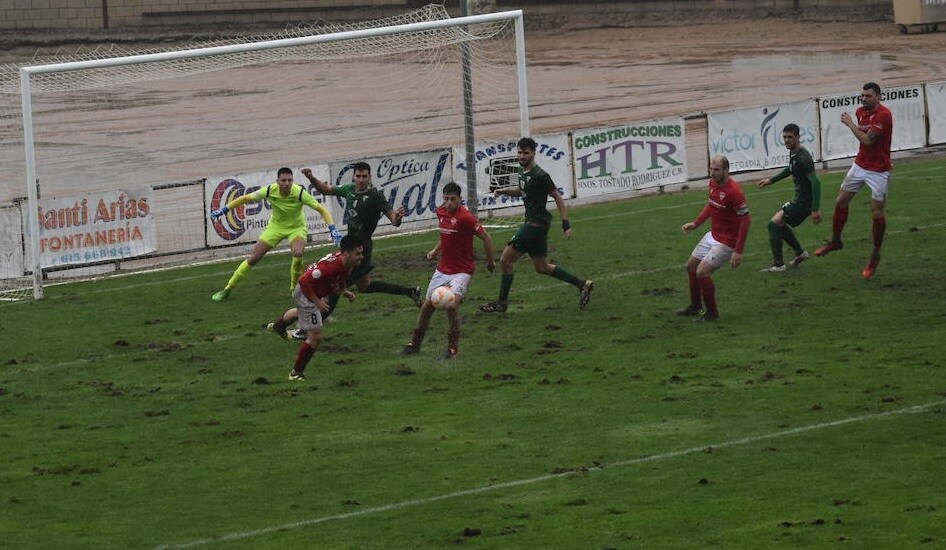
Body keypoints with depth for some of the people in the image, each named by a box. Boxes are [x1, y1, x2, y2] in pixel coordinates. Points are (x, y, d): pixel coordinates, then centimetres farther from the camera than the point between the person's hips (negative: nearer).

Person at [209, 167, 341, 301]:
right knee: (253, 258, -2)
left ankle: (294, 289, -6)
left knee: (298, 253, -31)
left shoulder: (299, 193, -29)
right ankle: (228, 289, 14)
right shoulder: (270, 190, -23)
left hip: (297, 227, -2)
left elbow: (321, 209, -22)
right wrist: (223, 210, -12)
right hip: (276, 226, 2)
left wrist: (332, 229, -33)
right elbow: (246, 198, -10)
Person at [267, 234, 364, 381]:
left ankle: (277, 326, 74)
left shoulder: (348, 265, -13)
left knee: (300, 312, 41)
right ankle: (296, 373, 6)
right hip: (305, 294, -10)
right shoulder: (330, 265, -41)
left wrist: (344, 292, -6)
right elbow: (304, 281, -37)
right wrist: (317, 302, -32)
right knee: (315, 338, -11)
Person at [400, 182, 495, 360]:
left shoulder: (465, 217, -19)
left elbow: (486, 238, -11)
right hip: (443, 269, 7)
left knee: (451, 305, -23)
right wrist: (436, 250, 11)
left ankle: (453, 348, -8)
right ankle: (415, 343, 26)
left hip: (462, 270, -7)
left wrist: (490, 262, -2)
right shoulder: (441, 212, 3)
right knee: (427, 306, 9)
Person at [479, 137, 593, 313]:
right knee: (542, 267, 16)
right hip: (533, 223, 10)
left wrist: (566, 223, -15)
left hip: (536, 224, -10)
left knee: (506, 260, -6)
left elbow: (557, 197, -13)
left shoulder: (540, 176, -17)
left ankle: (502, 302, 2)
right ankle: (582, 284, 22)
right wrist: (504, 190, 11)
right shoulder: (523, 171, 10)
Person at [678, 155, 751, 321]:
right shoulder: (713, 183, 0)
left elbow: (746, 220, -26)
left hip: (727, 242, -9)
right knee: (691, 266, 19)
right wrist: (696, 223, 13)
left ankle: (712, 313, 0)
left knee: (702, 272, -17)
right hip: (713, 235, 10)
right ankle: (695, 306, 38)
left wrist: (738, 252, -28)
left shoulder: (734, 191, -27)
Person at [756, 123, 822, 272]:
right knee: (780, 224, 22)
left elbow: (815, 182, -29)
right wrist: (771, 180, 32)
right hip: (799, 198, 10)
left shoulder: (803, 158, -24)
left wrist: (816, 209, -33)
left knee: (774, 223, -12)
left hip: (804, 201, -10)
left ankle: (778, 264, -8)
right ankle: (800, 253, 33)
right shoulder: (793, 153, 7)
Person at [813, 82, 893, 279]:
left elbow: (867, 140, -26)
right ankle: (835, 241, 28)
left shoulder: (883, 115, -22)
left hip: (878, 171, -7)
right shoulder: (861, 112, 4)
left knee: (877, 213, -5)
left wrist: (850, 123, -17)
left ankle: (876, 255, 10)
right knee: (841, 202, 9)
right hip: (860, 165, 7)